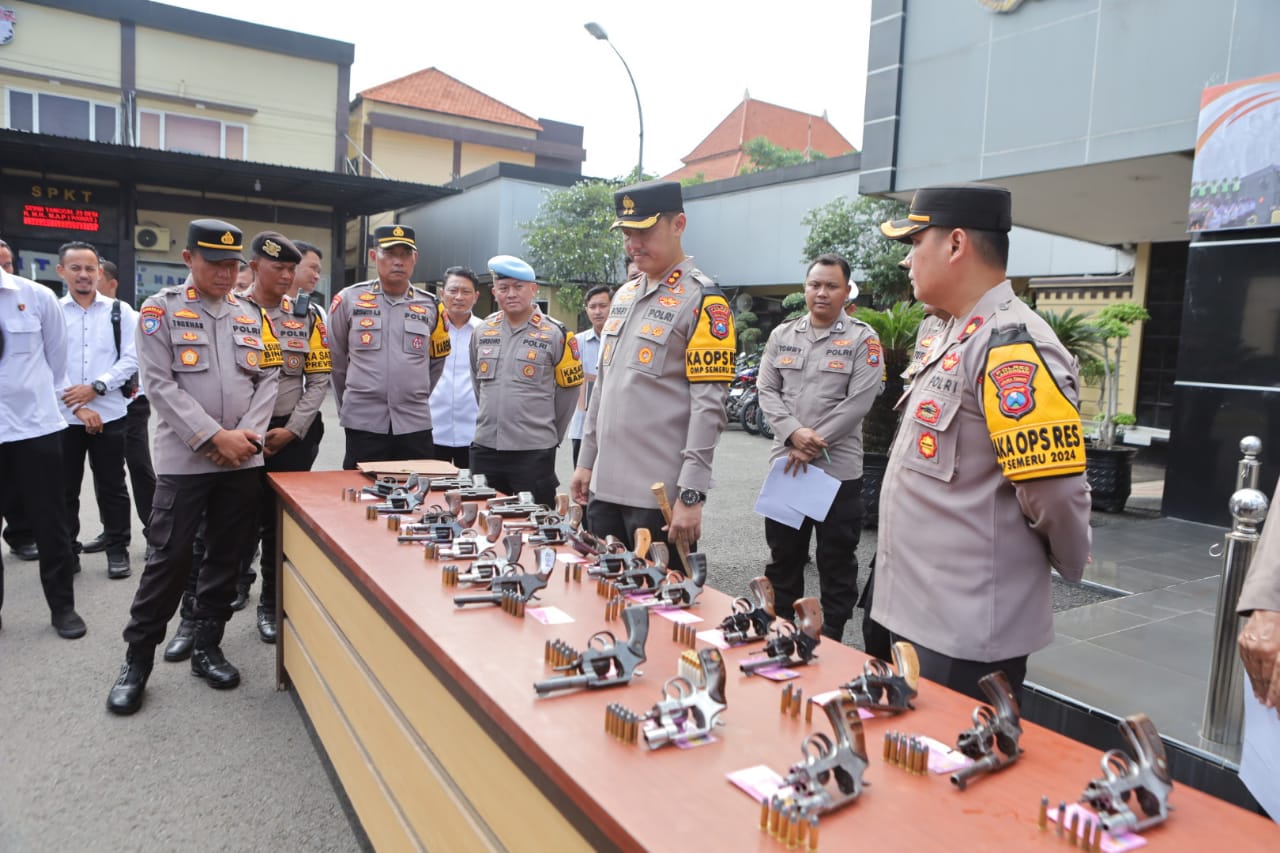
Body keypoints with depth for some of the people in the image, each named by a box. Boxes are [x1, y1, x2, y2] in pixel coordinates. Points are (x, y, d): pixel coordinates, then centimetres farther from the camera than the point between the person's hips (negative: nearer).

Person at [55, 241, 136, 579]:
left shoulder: (119, 312, 4)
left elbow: (130, 360, -2)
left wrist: (95, 387, -15)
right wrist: (78, 408, -10)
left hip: (109, 415, 0)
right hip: (63, 417, 1)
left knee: (111, 487, 7)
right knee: (64, 489, 10)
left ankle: (117, 550, 17)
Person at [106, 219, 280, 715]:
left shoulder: (252, 316, 11)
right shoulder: (161, 310, 0)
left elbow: (267, 380, 8)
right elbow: (161, 384, -9)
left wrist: (246, 436, -8)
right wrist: (214, 437, -15)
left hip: (242, 461, 4)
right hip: (184, 459, -3)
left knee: (227, 558, 9)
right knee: (168, 559, -1)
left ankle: (207, 647, 23)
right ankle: (138, 658, 14)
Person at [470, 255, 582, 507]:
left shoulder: (555, 334, -5)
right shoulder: (483, 332, 7)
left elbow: (569, 389, 1)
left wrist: (550, 435, 6)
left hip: (534, 453, -4)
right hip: (484, 448, 4)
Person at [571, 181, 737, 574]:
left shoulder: (703, 301, -9)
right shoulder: (623, 295, 14)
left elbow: (708, 407, -15)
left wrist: (691, 495, -19)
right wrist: (586, 460, 17)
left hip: (661, 495, -7)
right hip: (605, 485, 7)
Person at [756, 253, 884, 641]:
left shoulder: (862, 339, -3)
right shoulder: (782, 335, 9)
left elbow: (858, 401, -11)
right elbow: (767, 390, 4)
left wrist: (812, 447, -14)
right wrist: (794, 433, -13)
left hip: (839, 468, -4)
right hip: (785, 464, 4)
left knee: (836, 561, 7)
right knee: (782, 556, 14)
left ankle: (831, 640, 20)